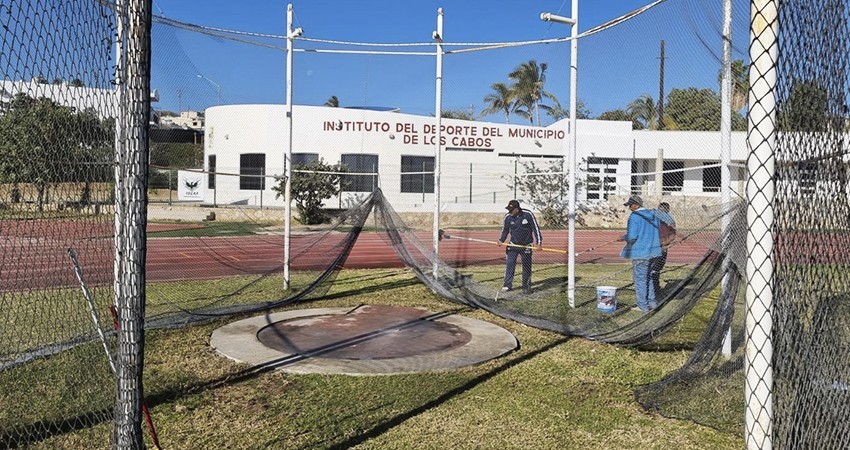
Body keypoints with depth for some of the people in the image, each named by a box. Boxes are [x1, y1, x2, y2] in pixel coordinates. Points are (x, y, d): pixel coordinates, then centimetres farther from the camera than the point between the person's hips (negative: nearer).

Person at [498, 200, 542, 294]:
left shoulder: (528, 214, -14)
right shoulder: (508, 217, -7)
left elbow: (535, 228, -7)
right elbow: (505, 230, 7)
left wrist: (539, 241, -11)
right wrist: (501, 240, -7)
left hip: (526, 246, -1)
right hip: (513, 245, 2)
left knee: (527, 267, 4)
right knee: (510, 264, -5)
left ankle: (526, 286, 15)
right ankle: (507, 285, 4)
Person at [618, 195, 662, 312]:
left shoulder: (634, 216, -14)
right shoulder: (653, 215, 9)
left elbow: (632, 237, -20)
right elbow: (657, 233, 16)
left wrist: (624, 237, -2)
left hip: (640, 252, -7)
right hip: (653, 251, 7)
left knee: (639, 278, 1)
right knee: (648, 277, 19)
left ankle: (643, 306, 5)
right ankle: (651, 302, 23)